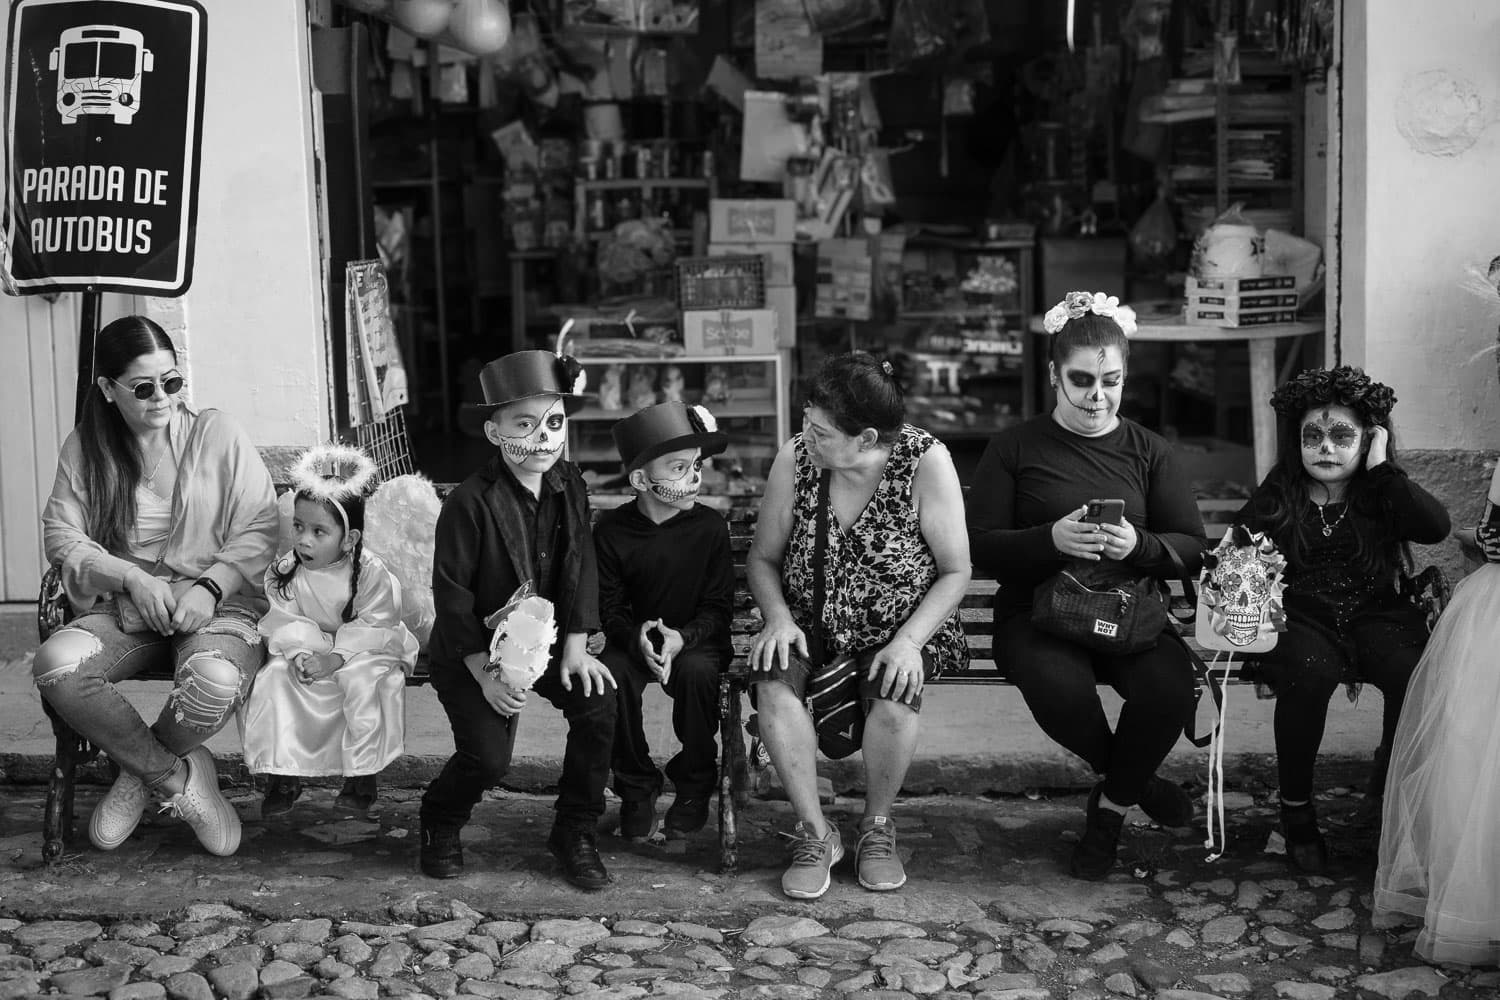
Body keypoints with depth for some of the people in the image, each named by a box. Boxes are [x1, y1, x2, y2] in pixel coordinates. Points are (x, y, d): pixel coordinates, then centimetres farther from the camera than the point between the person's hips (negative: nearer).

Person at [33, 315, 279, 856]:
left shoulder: (216, 434, 0)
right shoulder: (84, 447, 6)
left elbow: (259, 527, -2)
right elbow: (61, 536, 2)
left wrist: (209, 587, -17)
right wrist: (132, 577, -13)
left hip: (217, 605, -2)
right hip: (120, 608, 2)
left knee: (215, 680, -37)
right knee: (54, 665, -30)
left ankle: (141, 771, -2)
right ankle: (178, 776, -13)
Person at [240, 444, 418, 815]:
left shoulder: (372, 574, -16)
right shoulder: (283, 572, -6)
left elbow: (372, 629, -20)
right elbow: (285, 622, -7)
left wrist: (334, 658, -33)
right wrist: (299, 653, -28)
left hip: (363, 652, -3)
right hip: (307, 650, 3)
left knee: (365, 679, -33)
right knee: (274, 676, -23)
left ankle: (363, 774, -17)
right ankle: (283, 774, -13)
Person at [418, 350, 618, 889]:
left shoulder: (570, 486, -3)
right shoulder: (470, 503, -20)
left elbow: (579, 567, 1)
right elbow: (452, 596, -17)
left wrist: (576, 646, -9)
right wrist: (486, 674, -20)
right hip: (471, 651, -5)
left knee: (599, 701, -19)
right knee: (488, 756, -19)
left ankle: (575, 832, -1)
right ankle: (440, 824, 17)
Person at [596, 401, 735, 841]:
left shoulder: (709, 526, -7)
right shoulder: (612, 530, -7)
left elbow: (718, 605, -6)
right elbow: (609, 605, -4)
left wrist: (682, 637, -25)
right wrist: (636, 638, -26)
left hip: (697, 639, -1)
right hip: (634, 637, 1)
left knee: (697, 671, -34)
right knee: (613, 673, -31)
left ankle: (694, 787, -10)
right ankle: (637, 788, -10)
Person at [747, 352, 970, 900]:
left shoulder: (925, 461, -16)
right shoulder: (794, 458, -8)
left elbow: (955, 571, -10)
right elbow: (762, 558, 2)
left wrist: (908, 642, -22)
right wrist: (779, 619, -17)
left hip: (898, 627, -2)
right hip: (809, 623, 2)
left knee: (894, 694, -33)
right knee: (774, 683, -29)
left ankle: (877, 826, -4)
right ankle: (815, 832, -10)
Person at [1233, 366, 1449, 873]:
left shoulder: (1382, 495, 9)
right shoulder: (1277, 497, 9)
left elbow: (1436, 527, -9)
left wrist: (1382, 469, -8)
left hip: (1373, 615, 1)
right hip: (1297, 617, -1)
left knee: (1415, 673, -29)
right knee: (1310, 672, -34)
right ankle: (1296, 808, -16)